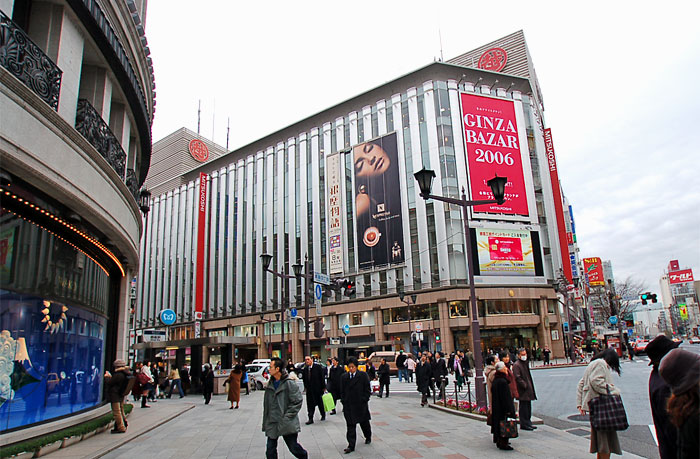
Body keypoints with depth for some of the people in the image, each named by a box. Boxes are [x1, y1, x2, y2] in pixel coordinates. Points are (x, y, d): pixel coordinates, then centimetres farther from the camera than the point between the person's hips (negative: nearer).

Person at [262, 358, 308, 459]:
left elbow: (298, 401, -12)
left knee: (293, 447, 6)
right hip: (272, 424, 6)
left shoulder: (289, 384, -12)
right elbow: (266, 405, 15)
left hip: (287, 424, -6)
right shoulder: (270, 385, 7)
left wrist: (288, 416, -14)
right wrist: (265, 422, 12)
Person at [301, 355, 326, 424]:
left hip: (318, 388, -3)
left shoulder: (318, 367, -9)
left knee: (320, 403, 11)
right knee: (310, 404, 0)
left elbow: (322, 377, -8)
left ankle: (323, 415, 30)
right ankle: (310, 419, 5)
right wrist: (306, 387, 6)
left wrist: (323, 387, -8)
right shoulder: (305, 369, 3)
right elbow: (304, 379, 10)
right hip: (309, 389, 3)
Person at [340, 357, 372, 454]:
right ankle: (351, 446, 2)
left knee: (364, 422, 17)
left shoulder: (363, 375, -6)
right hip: (348, 405, 1)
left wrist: (364, 400, -9)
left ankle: (368, 437, 42)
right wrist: (343, 401, 2)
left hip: (361, 404, -1)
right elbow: (342, 391, 9)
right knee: (350, 425, -2)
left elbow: (367, 390, -3)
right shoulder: (344, 377, 3)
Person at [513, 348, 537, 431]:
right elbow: (517, 378, -20)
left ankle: (528, 423, 23)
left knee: (528, 407, 14)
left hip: (528, 390, 9)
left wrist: (531, 388, 16)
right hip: (522, 391, -9)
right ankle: (524, 424, 4)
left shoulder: (525, 363, 15)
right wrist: (525, 385, -20)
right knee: (523, 408, -3)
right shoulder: (516, 365, -14)